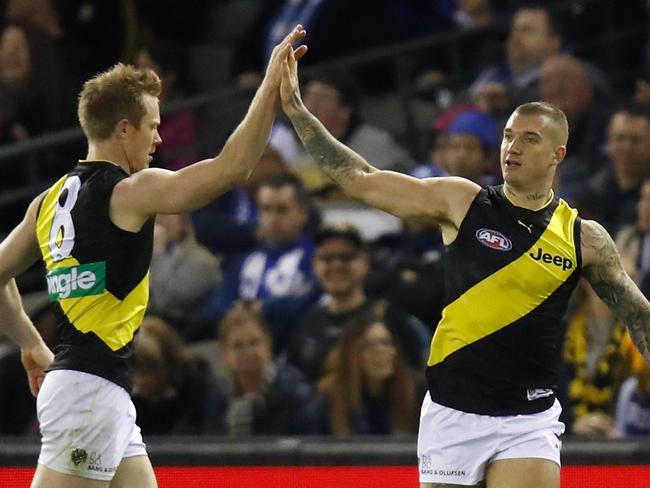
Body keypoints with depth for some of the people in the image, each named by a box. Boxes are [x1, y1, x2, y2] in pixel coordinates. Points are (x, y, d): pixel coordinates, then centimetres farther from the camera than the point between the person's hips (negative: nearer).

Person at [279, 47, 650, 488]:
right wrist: (297, 111, -3)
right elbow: (361, 180, 1)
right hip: (453, 413, 1)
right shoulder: (461, 203, 0)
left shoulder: (584, 238, 1)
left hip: (529, 420, -1)